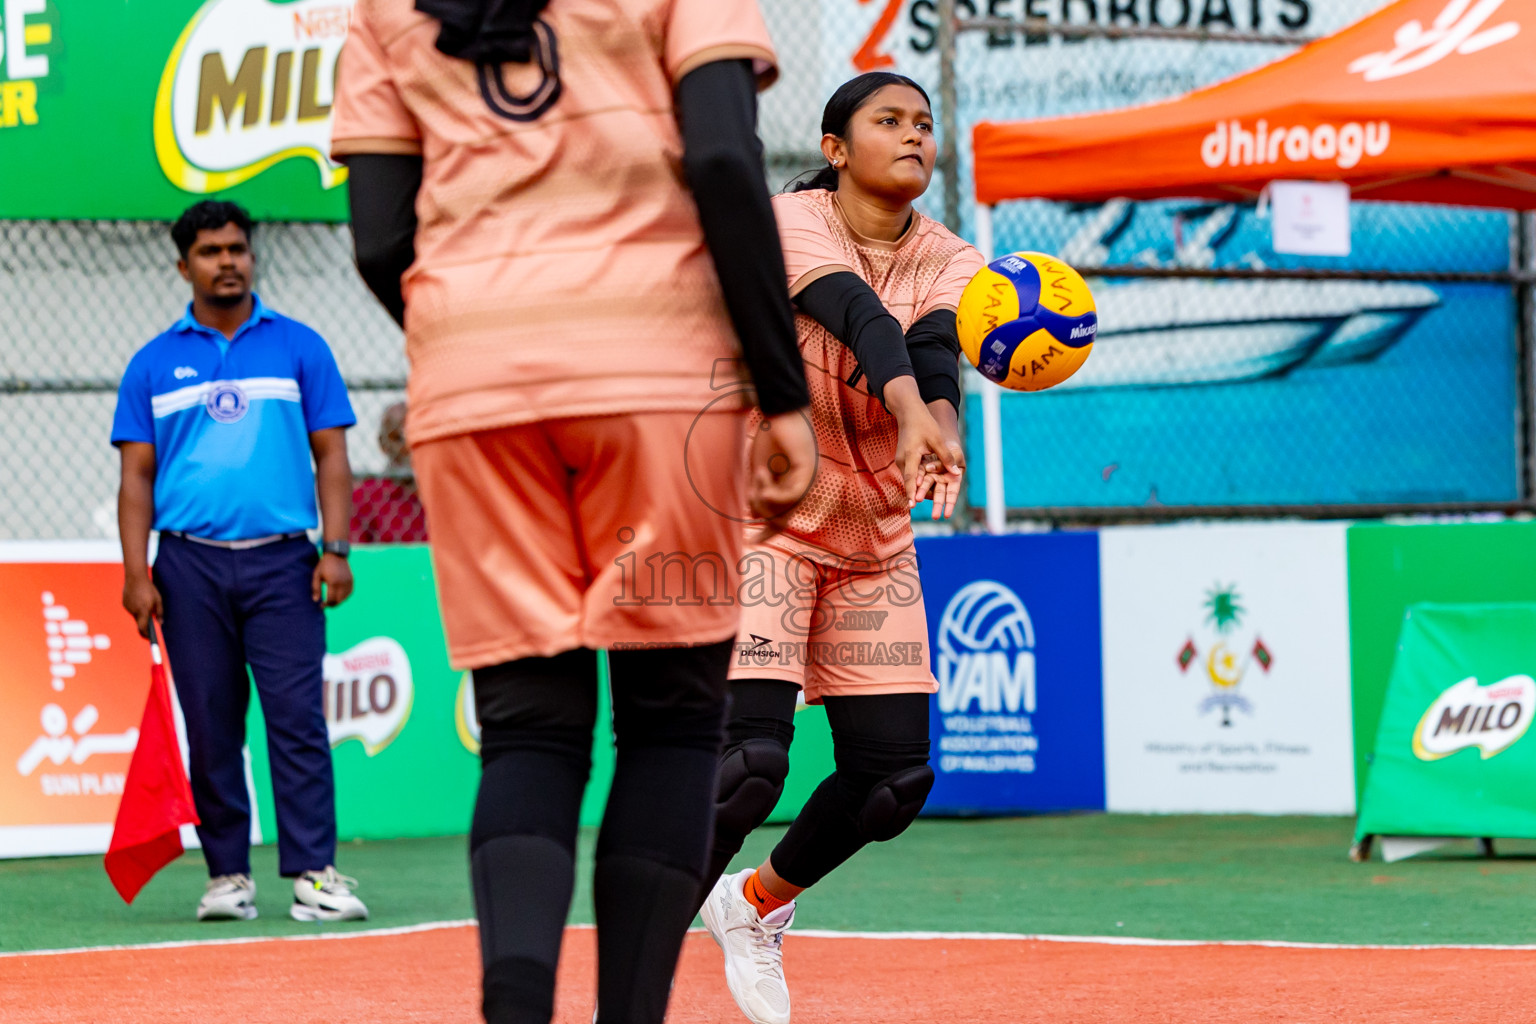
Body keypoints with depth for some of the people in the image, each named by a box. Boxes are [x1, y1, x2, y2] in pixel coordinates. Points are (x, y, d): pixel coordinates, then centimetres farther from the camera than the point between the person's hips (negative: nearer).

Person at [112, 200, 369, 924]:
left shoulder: (299, 347, 10)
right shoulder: (154, 365, 11)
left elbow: (331, 456, 8)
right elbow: (137, 476, 9)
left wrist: (336, 551, -4)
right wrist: (136, 574, -2)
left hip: (282, 563, -1)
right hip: (191, 566, 1)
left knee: (298, 718, -9)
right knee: (211, 729, 2)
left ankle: (313, 874, -13)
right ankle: (228, 876, 8)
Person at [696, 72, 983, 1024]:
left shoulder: (948, 260, 0)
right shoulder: (790, 222, -14)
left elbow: (935, 344, -22)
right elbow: (860, 315, -34)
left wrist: (942, 422, -45)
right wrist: (911, 413, -51)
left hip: (873, 535, 6)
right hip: (762, 511, -6)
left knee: (895, 773, 0)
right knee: (749, 757, -21)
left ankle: (759, 904, 29)